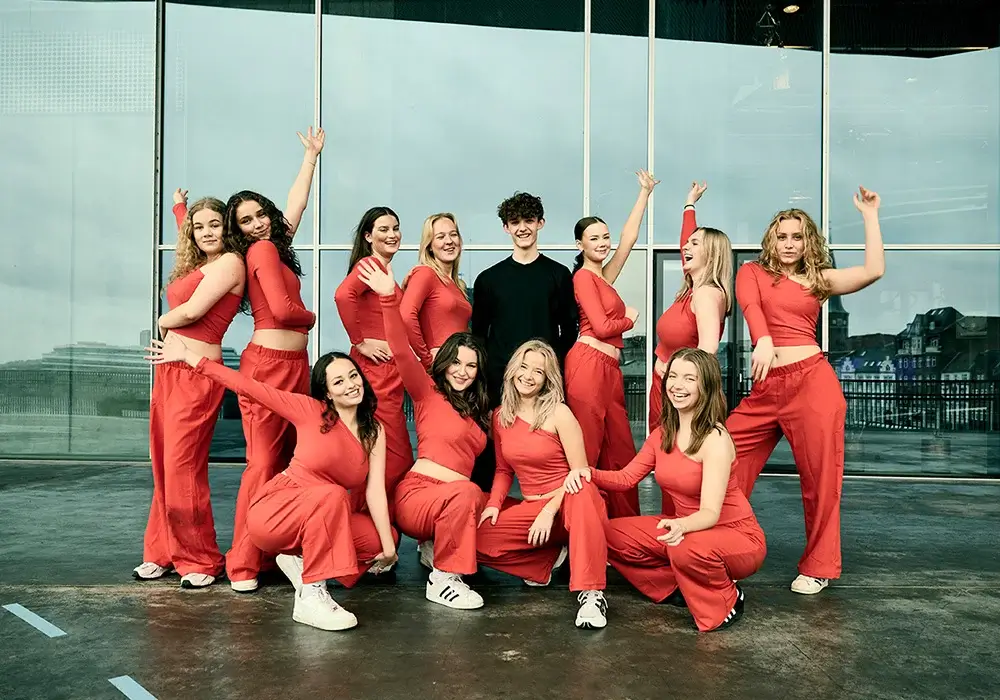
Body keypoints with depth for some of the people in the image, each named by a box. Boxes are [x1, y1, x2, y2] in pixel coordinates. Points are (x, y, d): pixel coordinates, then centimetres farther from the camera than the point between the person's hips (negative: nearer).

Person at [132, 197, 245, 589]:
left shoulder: (229, 262, -8)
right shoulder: (196, 265, 20)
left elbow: (192, 311, -16)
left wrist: (164, 320, 3)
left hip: (196, 373, -9)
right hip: (169, 368, 9)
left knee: (183, 469, -7)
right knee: (163, 467, 11)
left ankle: (200, 560, 6)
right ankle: (164, 552, 23)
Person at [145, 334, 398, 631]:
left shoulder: (374, 431, 1)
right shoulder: (311, 410, -10)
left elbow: (375, 489, -7)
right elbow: (249, 387, -10)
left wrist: (387, 547, -15)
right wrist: (188, 356, -11)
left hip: (322, 517, 5)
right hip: (272, 514, -5)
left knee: (389, 537, -12)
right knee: (332, 494, -34)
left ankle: (300, 560, 3)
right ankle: (311, 598, -29)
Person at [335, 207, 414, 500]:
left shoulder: (384, 268, 20)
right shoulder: (370, 264, -9)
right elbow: (343, 295, -27)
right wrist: (359, 342, -20)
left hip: (388, 371, 10)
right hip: (376, 369, -10)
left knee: (393, 456, 13)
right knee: (393, 458, -8)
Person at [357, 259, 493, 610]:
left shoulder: (480, 412, 18)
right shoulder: (428, 392, -1)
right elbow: (402, 353, -16)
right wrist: (389, 298, -27)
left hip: (459, 501, 7)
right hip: (418, 493, -7)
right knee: (466, 493, -34)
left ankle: (438, 547, 6)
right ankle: (441, 580, -20)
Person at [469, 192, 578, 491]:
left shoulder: (559, 274, 8)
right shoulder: (489, 278, 10)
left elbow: (569, 330, 10)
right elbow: (478, 333, 12)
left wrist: (553, 362, -1)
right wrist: (486, 370, 2)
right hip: (499, 379, 1)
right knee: (491, 447, 1)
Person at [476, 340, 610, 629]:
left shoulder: (559, 413, -9)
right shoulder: (500, 416, 6)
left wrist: (550, 510, -20)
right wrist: (494, 503, -3)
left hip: (570, 504, -5)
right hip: (531, 508, 5)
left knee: (582, 492, -40)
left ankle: (591, 593, -38)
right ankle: (550, 557, 3)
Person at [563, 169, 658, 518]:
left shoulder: (604, 277, 19)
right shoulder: (583, 276, -4)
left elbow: (629, 237, 22)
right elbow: (602, 327, -12)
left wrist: (645, 193, 27)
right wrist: (629, 318, 7)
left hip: (609, 368, 9)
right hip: (589, 364, -9)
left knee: (620, 451, 9)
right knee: (587, 451, -7)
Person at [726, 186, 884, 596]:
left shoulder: (819, 279, 14)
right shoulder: (752, 272, 12)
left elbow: (874, 271, -1)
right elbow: (749, 305, -10)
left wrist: (869, 215, 4)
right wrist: (763, 340, -30)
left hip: (812, 381, -1)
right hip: (765, 388, 1)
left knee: (819, 481, 3)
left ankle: (819, 567, 20)